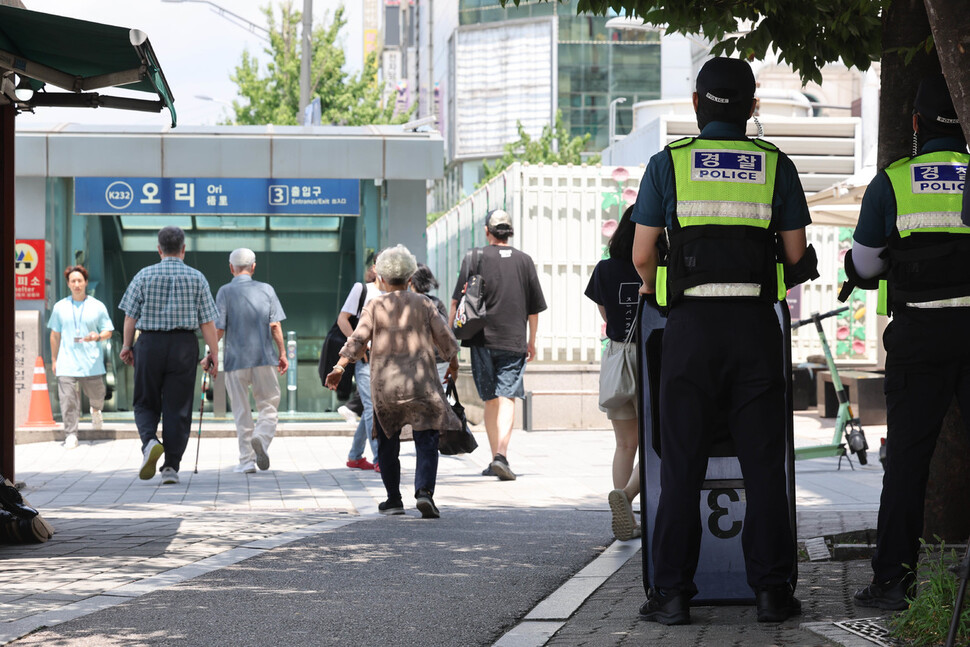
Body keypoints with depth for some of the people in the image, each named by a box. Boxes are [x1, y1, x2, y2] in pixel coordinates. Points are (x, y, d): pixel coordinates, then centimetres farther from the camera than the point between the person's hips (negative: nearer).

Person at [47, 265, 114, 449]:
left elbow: (108, 331, 9)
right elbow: (55, 335, 15)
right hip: (67, 363, 0)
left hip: (92, 362, 0)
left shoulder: (97, 307, 5)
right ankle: (71, 435, -4)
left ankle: (96, 410, 43)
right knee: (68, 399, -9)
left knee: (96, 395, 8)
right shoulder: (60, 307, 9)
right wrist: (54, 360, 14)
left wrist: (98, 337, -14)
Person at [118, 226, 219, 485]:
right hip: (184, 345, 0)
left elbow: (131, 315, 1)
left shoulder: (144, 276, 1)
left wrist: (127, 345, 11)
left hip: (150, 343, 0)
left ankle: (150, 441, -17)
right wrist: (214, 353, 3)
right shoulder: (196, 278, 2)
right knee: (177, 408, 4)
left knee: (146, 403, 12)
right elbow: (207, 321, -1)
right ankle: (171, 466, 1)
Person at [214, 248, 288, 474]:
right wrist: (282, 353, 8)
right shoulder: (266, 289, 4)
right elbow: (275, 326, 0)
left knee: (241, 411, 6)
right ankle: (261, 438, -20)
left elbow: (219, 329, -5)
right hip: (265, 356, 1)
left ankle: (247, 459, 6)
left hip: (235, 358, -1)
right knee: (268, 405, 8)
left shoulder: (225, 292, -1)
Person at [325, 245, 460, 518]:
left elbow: (357, 340, -6)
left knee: (388, 444, 12)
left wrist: (339, 368, -6)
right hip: (421, 383, 0)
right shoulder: (424, 304, 6)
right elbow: (445, 339, 7)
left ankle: (394, 500, 16)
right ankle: (424, 490, -23)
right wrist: (453, 362, 24)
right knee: (426, 441, -3)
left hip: (385, 385, 0)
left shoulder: (374, 307, 3)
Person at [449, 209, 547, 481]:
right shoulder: (524, 261, 6)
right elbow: (534, 307, 11)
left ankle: (496, 458, 16)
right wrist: (531, 341, 22)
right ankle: (501, 455, -23)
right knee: (507, 397, -6)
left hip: (482, 339, 0)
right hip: (513, 340, 0)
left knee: (490, 400, 11)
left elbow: (456, 302, -2)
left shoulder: (474, 259, 0)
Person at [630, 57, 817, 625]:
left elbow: (642, 254, 3)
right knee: (763, 464, 5)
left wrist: (654, 288, 24)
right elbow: (797, 254, 7)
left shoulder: (668, 164, 2)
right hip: (757, 324, 1)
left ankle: (673, 594, 1)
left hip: (692, 324, -1)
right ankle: (772, 589, 3)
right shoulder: (776, 166, 5)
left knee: (682, 465, 3)